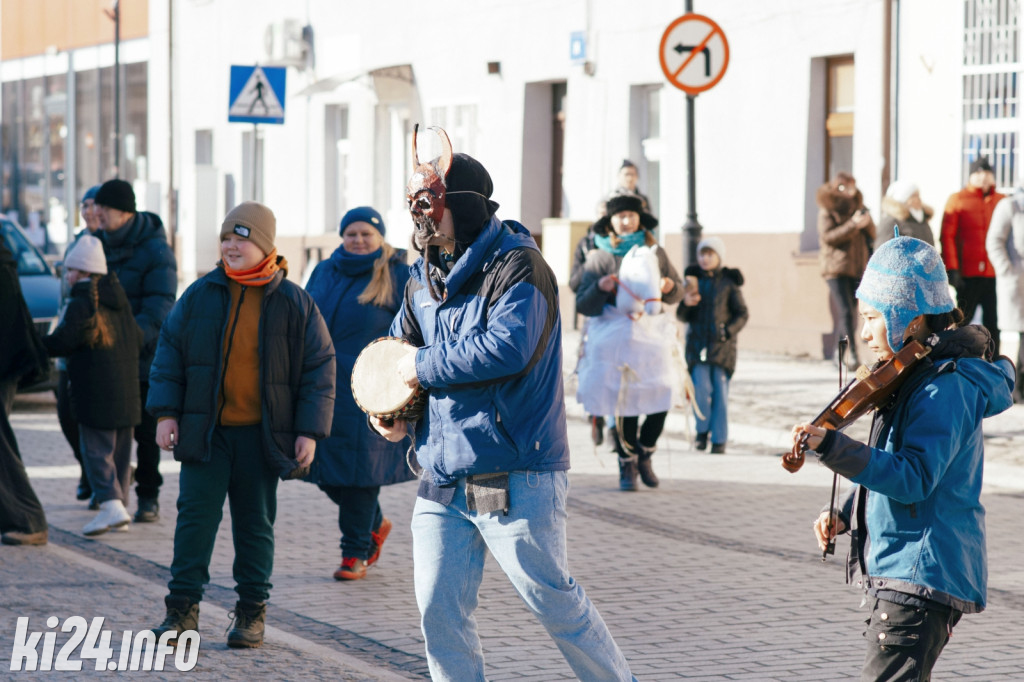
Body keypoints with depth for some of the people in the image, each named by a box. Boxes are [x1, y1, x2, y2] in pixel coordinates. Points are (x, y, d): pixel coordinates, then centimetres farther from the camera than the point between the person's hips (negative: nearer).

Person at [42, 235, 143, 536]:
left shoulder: (82, 302, -11)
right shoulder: (119, 300, 13)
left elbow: (63, 340, -16)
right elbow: (137, 339, 18)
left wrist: (38, 345, 0)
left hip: (96, 394, -7)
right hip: (127, 392, 7)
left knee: (96, 450, -5)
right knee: (120, 451, 12)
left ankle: (111, 504, -16)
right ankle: (120, 502, 15)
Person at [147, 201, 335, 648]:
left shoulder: (294, 304, -1)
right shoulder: (200, 295, 3)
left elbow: (319, 370, 2)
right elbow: (170, 352, 8)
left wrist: (310, 431, -4)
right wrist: (166, 412, 0)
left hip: (261, 436, -1)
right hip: (205, 431, 1)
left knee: (256, 523, 7)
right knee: (195, 515, -4)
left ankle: (252, 614, 16)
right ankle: (182, 609, 2)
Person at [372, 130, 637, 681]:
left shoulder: (516, 265, -11)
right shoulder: (423, 279, 13)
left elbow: (507, 347, -25)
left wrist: (425, 367, -14)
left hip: (516, 479, -7)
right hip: (441, 480, 7)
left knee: (552, 600, -2)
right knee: (440, 614, 3)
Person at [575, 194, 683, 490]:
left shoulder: (655, 252, 14)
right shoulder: (600, 257, 5)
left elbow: (677, 293, 21)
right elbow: (583, 305, 2)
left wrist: (670, 286, -2)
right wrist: (600, 287, -17)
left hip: (653, 332, 2)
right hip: (616, 335, -2)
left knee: (661, 398, -6)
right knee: (625, 400, -7)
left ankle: (644, 456, 17)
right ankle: (627, 465, 8)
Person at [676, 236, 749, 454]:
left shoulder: (729, 283, 3)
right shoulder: (693, 280, 10)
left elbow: (742, 314, 3)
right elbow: (682, 317, 12)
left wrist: (728, 330, -13)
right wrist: (686, 304, -10)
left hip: (722, 345, -1)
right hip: (697, 344, 1)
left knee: (720, 393, -2)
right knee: (701, 390, -10)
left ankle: (719, 440, 4)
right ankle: (702, 431, 12)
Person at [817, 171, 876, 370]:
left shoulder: (857, 206, 16)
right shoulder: (827, 209, -1)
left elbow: (872, 236, 15)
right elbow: (827, 236, -13)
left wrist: (867, 223, -7)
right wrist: (853, 225, -19)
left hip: (857, 267, 6)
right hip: (836, 267, -5)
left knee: (849, 310, 5)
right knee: (845, 311, -15)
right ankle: (851, 354, -20)